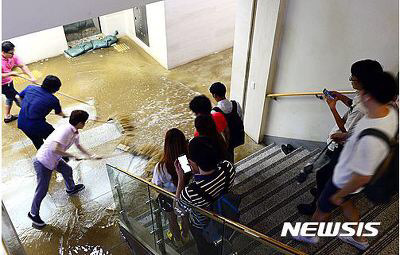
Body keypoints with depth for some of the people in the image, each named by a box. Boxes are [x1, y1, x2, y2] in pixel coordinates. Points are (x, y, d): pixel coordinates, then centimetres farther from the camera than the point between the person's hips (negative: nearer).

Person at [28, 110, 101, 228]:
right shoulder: (65, 130, -30)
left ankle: (71, 188, 56)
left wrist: (91, 156, 21)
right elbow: (55, 149, -38)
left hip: (54, 159, 9)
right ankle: (33, 214, 23)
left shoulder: (75, 132, 0)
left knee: (67, 170, 26)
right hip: (43, 162, -9)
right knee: (42, 190, 3)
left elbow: (78, 145, 19)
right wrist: (73, 156, -27)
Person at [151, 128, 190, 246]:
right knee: (185, 216, 34)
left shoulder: (161, 167, -37)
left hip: (168, 199, -2)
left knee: (172, 220, 30)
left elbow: (156, 186, -19)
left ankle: (178, 240, 58)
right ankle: (186, 235, 62)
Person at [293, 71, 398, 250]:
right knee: (345, 203, 33)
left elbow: (363, 177, -31)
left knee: (323, 208, 20)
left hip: (346, 180, -7)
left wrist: (339, 194, -15)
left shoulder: (371, 139, -43)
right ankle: (358, 238, 55)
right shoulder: (390, 112, -18)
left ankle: (310, 235, 50)